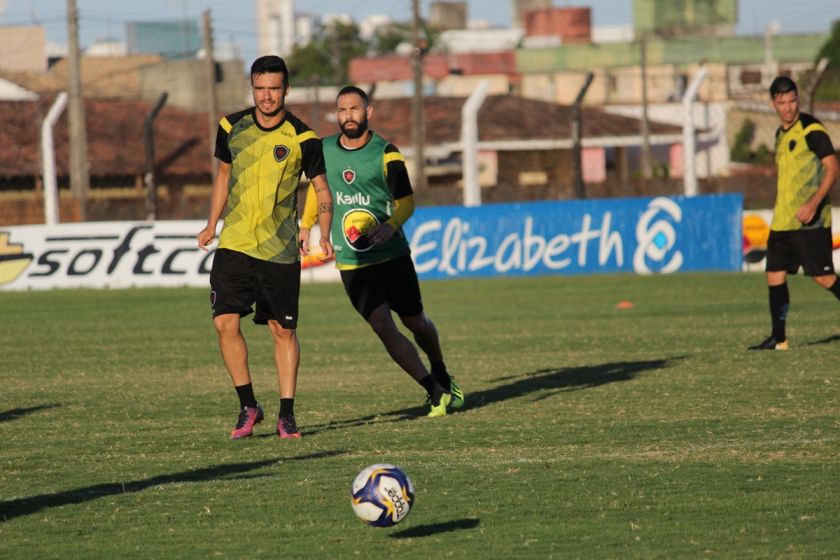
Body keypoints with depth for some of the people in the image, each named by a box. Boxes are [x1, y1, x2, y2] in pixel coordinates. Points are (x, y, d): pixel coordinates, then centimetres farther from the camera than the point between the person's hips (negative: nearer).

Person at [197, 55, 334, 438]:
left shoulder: (302, 139, -7)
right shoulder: (232, 127, 2)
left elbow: (322, 190, 2)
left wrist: (324, 235, -13)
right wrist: (212, 225, 15)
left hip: (280, 249, -2)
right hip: (234, 244, 2)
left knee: (283, 331, 2)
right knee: (225, 322, -9)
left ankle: (287, 415, 12)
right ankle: (248, 406, 5)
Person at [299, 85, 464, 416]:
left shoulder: (386, 154, -9)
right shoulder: (324, 151, 1)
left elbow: (406, 201, -7)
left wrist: (392, 225, -26)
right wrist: (306, 226, 23)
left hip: (392, 255, -1)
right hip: (351, 262, 1)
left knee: (415, 323, 12)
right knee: (383, 327, -13)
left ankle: (442, 377, 40)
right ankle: (435, 392, -7)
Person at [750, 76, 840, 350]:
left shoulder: (811, 130, -10)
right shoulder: (781, 134, 16)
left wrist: (814, 203, -24)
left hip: (809, 221, -8)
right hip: (782, 222, 8)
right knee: (775, 275, 6)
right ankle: (778, 339, 11)